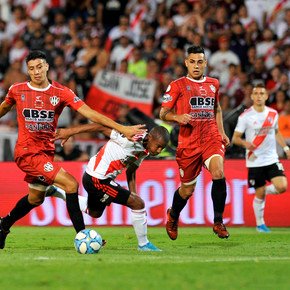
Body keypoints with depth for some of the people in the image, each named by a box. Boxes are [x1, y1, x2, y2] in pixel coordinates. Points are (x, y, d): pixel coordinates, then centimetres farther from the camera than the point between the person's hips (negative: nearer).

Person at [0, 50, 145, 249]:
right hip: (27, 153, -5)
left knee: (36, 198, 22)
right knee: (71, 184, -18)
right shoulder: (17, 90, -6)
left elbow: (89, 113, -11)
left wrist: (122, 128, -19)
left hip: (47, 152, 5)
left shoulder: (61, 93, -5)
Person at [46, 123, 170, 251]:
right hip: (97, 179, -10)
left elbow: (131, 171, 14)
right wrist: (70, 131, -26)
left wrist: (133, 193, 6)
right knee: (138, 203, -11)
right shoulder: (132, 139, -28)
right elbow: (101, 127, -26)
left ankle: (55, 192, 39)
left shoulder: (144, 151, 0)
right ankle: (143, 244, 4)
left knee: (94, 213, 33)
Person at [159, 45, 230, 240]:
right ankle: (173, 216, 39)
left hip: (212, 138, 2)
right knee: (187, 189, 6)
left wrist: (222, 133, 18)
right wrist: (178, 117, -18)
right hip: (188, 142, -2)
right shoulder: (178, 85, 0)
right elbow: (163, 113, 2)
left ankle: (218, 222, -14)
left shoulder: (213, 84, 12)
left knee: (218, 173, -25)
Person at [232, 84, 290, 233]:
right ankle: (260, 224, 20)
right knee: (260, 194, 0)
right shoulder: (245, 116, -8)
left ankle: (265, 191, 19)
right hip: (255, 162, -3)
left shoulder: (273, 114, 5)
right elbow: (235, 138, -7)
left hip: (272, 159, 3)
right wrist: (245, 143, -28)